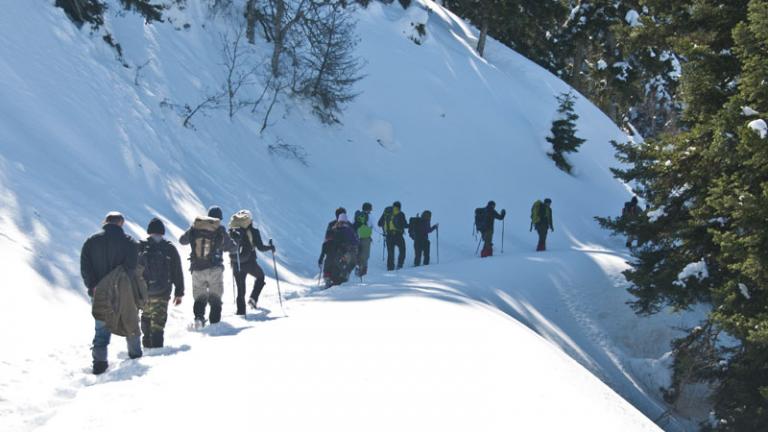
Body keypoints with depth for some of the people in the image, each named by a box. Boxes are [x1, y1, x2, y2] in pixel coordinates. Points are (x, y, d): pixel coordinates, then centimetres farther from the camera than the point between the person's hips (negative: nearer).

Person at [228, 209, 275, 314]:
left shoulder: (232, 231, 1)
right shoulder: (253, 232, -9)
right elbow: (260, 248, -9)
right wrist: (270, 247, 9)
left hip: (236, 264, 3)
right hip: (250, 263, -3)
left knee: (240, 290, 13)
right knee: (260, 277, 26)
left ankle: (241, 311, 7)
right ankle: (253, 298, 7)